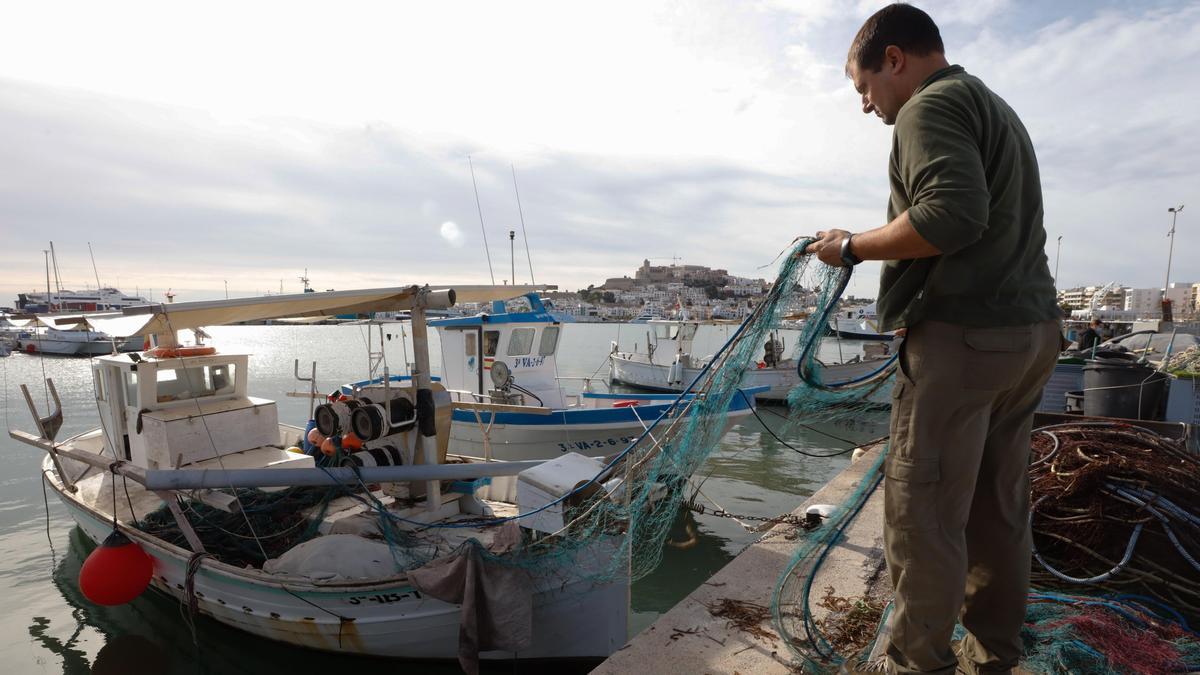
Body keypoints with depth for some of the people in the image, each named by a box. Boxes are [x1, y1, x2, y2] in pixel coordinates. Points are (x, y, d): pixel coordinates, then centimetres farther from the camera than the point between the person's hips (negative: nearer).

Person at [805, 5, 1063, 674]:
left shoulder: (932, 104, -6)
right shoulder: (997, 109, 24)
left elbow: (952, 214, -22)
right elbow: (992, 225, 21)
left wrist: (853, 247, -11)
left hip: (964, 335, -10)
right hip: (1033, 327, 10)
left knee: (923, 508, -2)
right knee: (999, 505, 14)